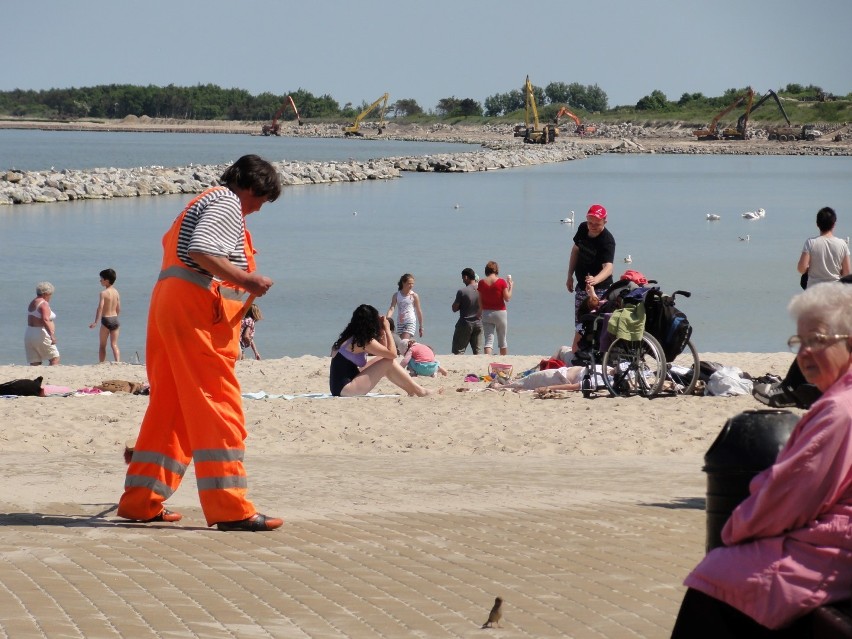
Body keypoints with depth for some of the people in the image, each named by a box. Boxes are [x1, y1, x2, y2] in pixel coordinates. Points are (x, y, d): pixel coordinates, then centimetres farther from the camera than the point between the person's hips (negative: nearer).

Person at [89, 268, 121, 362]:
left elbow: (100, 308, -21)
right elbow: (118, 309, 12)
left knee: (102, 345, 8)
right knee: (114, 344, 4)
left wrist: (96, 322, -24)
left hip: (106, 319, -5)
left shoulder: (103, 293, -12)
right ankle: (118, 362, -11)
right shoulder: (116, 292, 7)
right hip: (115, 319, 5)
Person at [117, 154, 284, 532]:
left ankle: (141, 500, 15)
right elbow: (200, 251, -22)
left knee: (170, 406, 13)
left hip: (168, 304, 10)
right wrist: (245, 280, -20)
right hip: (197, 307, -10)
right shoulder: (227, 204, -6)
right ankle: (230, 508, -15)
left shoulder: (206, 202, 25)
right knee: (218, 406, -11)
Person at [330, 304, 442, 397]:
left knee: (384, 360, 15)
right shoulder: (363, 341, -14)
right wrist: (387, 329, -5)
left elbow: (384, 350, 22)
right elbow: (392, 353, -14)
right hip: (345, 389, -10)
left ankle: (411, 389, 18)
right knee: (389, 362, -12)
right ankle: (420, 391, -2)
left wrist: (382, 331, 11)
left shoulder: (351, 337, 14)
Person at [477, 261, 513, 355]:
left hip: (486, 313, 1)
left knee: (488, 340, -2)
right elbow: (507, 298, -8)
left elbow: (480, 301, 3)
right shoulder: (501, 282, -9)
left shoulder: (481, 282, -1)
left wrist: (481, 312, 16)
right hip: (500, 312, -1)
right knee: (502, 340, 12)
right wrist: (511, 287, 7)